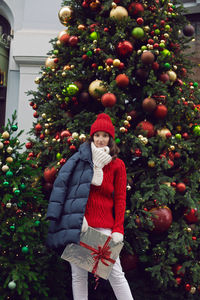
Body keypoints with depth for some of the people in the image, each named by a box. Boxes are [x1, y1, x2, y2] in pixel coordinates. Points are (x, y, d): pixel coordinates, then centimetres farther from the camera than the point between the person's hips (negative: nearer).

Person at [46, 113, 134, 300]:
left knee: (115, 274, -3)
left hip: (104, 225, -1)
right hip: (78, 224, 1)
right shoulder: (81, 159, 8)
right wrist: (78, 217, -8)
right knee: (78, 275, 6)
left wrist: (118, 229, -2)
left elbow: (120, 199, 7)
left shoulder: (117, 165, 8)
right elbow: (63, 185, 2)